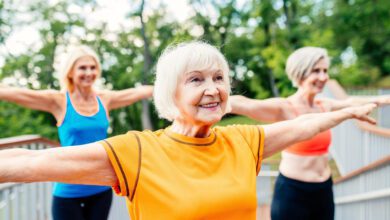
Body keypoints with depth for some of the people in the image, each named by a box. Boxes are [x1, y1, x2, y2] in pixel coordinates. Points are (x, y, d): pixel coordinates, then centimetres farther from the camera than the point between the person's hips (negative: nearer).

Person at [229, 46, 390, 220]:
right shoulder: (284, 108, -16)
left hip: (324, 191, 7)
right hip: (292, 193, -6)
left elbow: (351, 102, 26)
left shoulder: (324, 105, 5)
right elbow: (244, 105, -34)